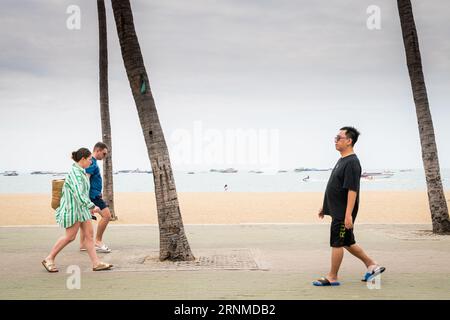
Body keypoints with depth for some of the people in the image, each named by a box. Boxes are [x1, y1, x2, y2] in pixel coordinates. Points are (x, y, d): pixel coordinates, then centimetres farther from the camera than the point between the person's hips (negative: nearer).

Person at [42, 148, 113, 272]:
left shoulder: (80, 172, 11)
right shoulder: (75, 173, -20)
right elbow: (79, 194, -28)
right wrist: (92, 206, -25)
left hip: (82, 208, 10)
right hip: (73, 208, -10)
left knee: (89, 234, 4)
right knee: (70, 236, -3)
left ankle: (96, 263, 5)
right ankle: (49, 259, 11)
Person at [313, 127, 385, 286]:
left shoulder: (352, 163, -17)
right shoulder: (341, 161, 14)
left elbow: (352, 190, -23)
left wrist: (348, 214, -27)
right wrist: (325, 207, 22)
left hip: (343, 213, -10)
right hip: (337, 210, 10)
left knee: (337, 243, -1)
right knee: (347, 242, 16)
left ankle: (332, 277, 9)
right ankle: (372, 265, 26)